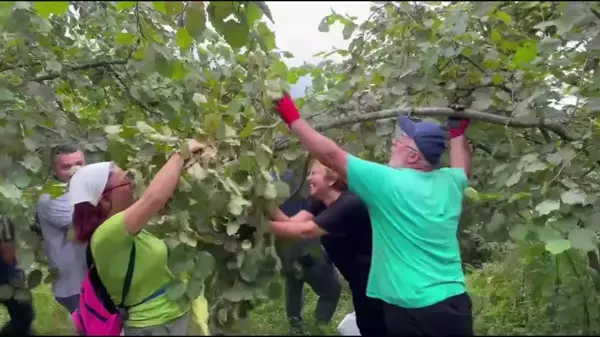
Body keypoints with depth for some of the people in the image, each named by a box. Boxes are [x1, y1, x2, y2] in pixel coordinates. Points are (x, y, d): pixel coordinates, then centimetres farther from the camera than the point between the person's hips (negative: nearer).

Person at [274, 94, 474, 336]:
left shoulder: (387, 182, -16)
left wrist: (292, 117, -4)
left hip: (412, 310, -6)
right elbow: (463, 168, 27)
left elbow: (329, 155, -13)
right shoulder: (448, 181, 2)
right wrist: (458, 130, 35)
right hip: (454, 303, 6)